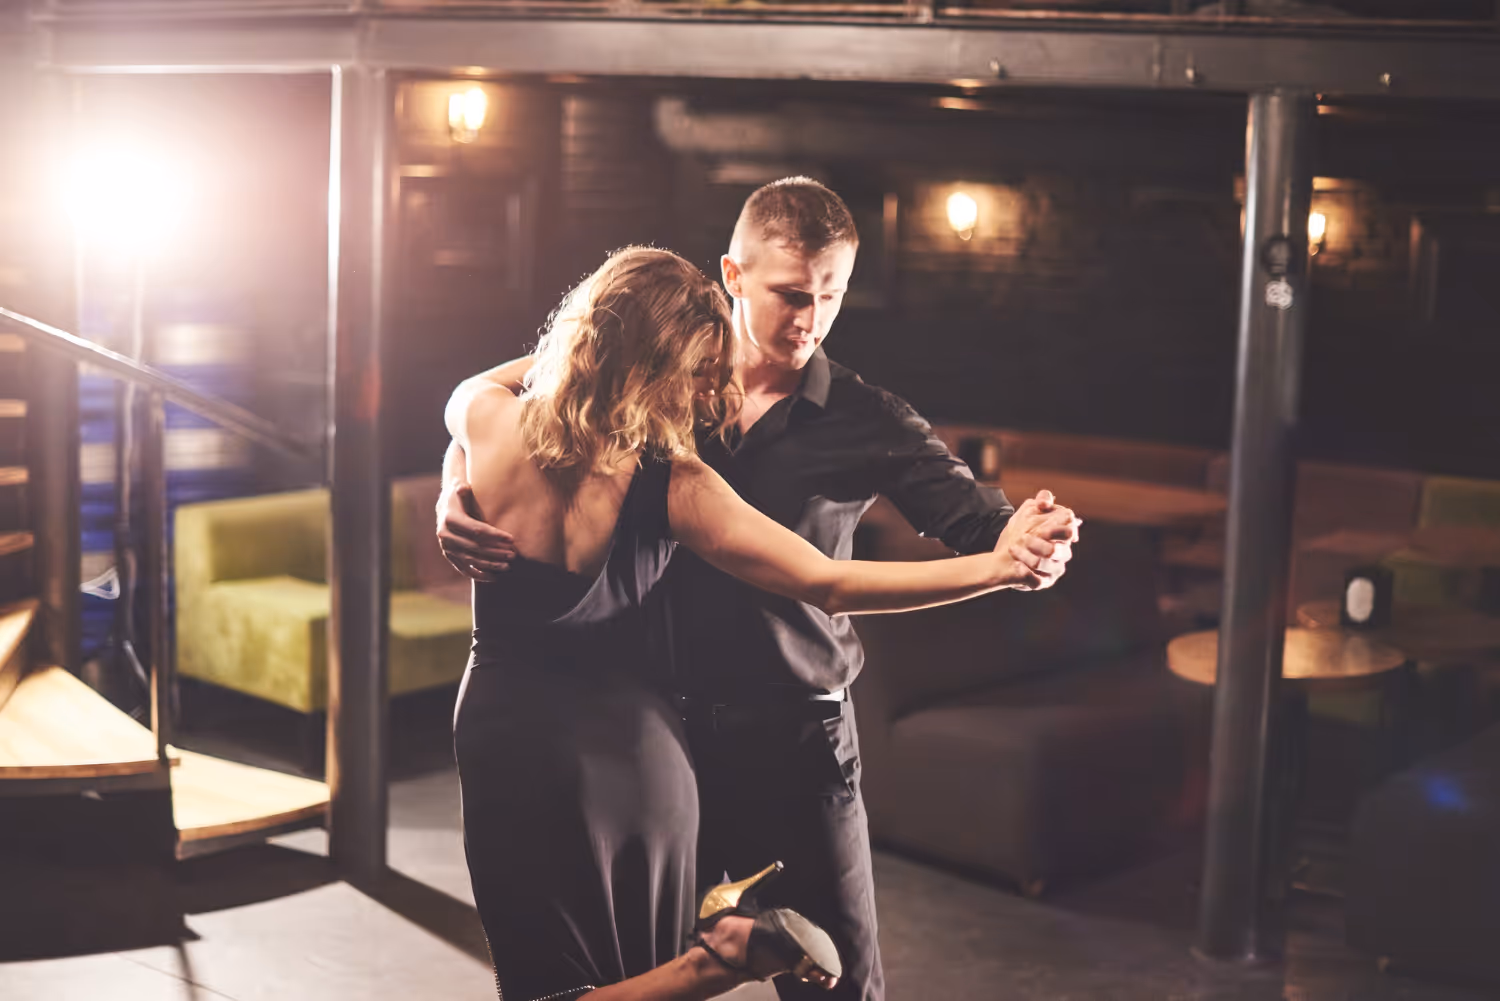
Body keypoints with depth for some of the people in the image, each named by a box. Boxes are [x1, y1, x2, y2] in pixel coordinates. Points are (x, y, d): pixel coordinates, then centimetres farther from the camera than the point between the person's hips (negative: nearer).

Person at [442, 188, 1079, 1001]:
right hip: (662, 725, 1)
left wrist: (1015, 542, -38)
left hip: (795, 741, -1)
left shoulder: (864, 423, -2)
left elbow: (972, 519, -14)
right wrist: (455, 499, -17)